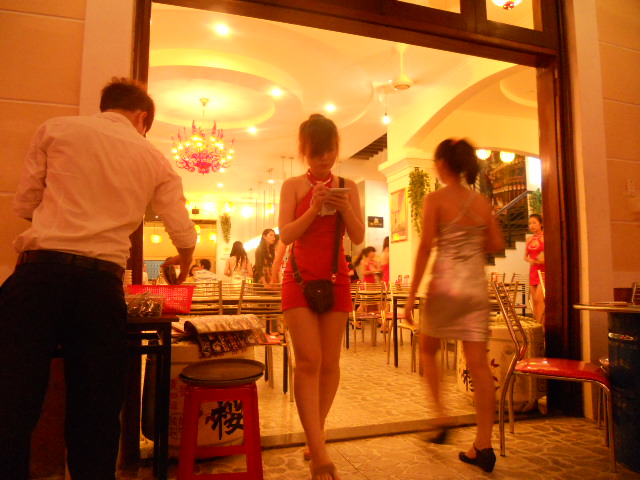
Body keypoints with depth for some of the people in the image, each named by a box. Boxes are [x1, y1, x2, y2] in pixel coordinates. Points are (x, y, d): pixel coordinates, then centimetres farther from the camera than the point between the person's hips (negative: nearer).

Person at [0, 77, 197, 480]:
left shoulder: (55, 129, 11)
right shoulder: (155, 159, 12)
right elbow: (185, 236, 9)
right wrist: (182, 264, 30)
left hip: (41, 268, 0)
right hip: (103, 281, 1)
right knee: (95, 412, 11)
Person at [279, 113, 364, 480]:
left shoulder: (348, 187, 6)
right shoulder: (293, 186, 2)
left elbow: (359, 237, 1)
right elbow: (286, 236, -7)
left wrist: (345, 209, -17)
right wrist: (313, 210, -20)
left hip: (336, 280, 2)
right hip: (299, 279, -2)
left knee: (329, 362, 5)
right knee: (308, 360, -12)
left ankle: (315, 433, 25)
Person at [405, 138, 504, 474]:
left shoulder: (436, 199, -5)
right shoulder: (481, 201, 9)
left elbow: (425, 247, -11)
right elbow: (497, 243, 14)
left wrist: (411, 295, -8)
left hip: (445, 283, -4)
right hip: (477, 286, 5)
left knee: (427, 349, 18)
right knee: (478, 363, 4)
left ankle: (440, 416, 12)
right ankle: (483, 446, 9)